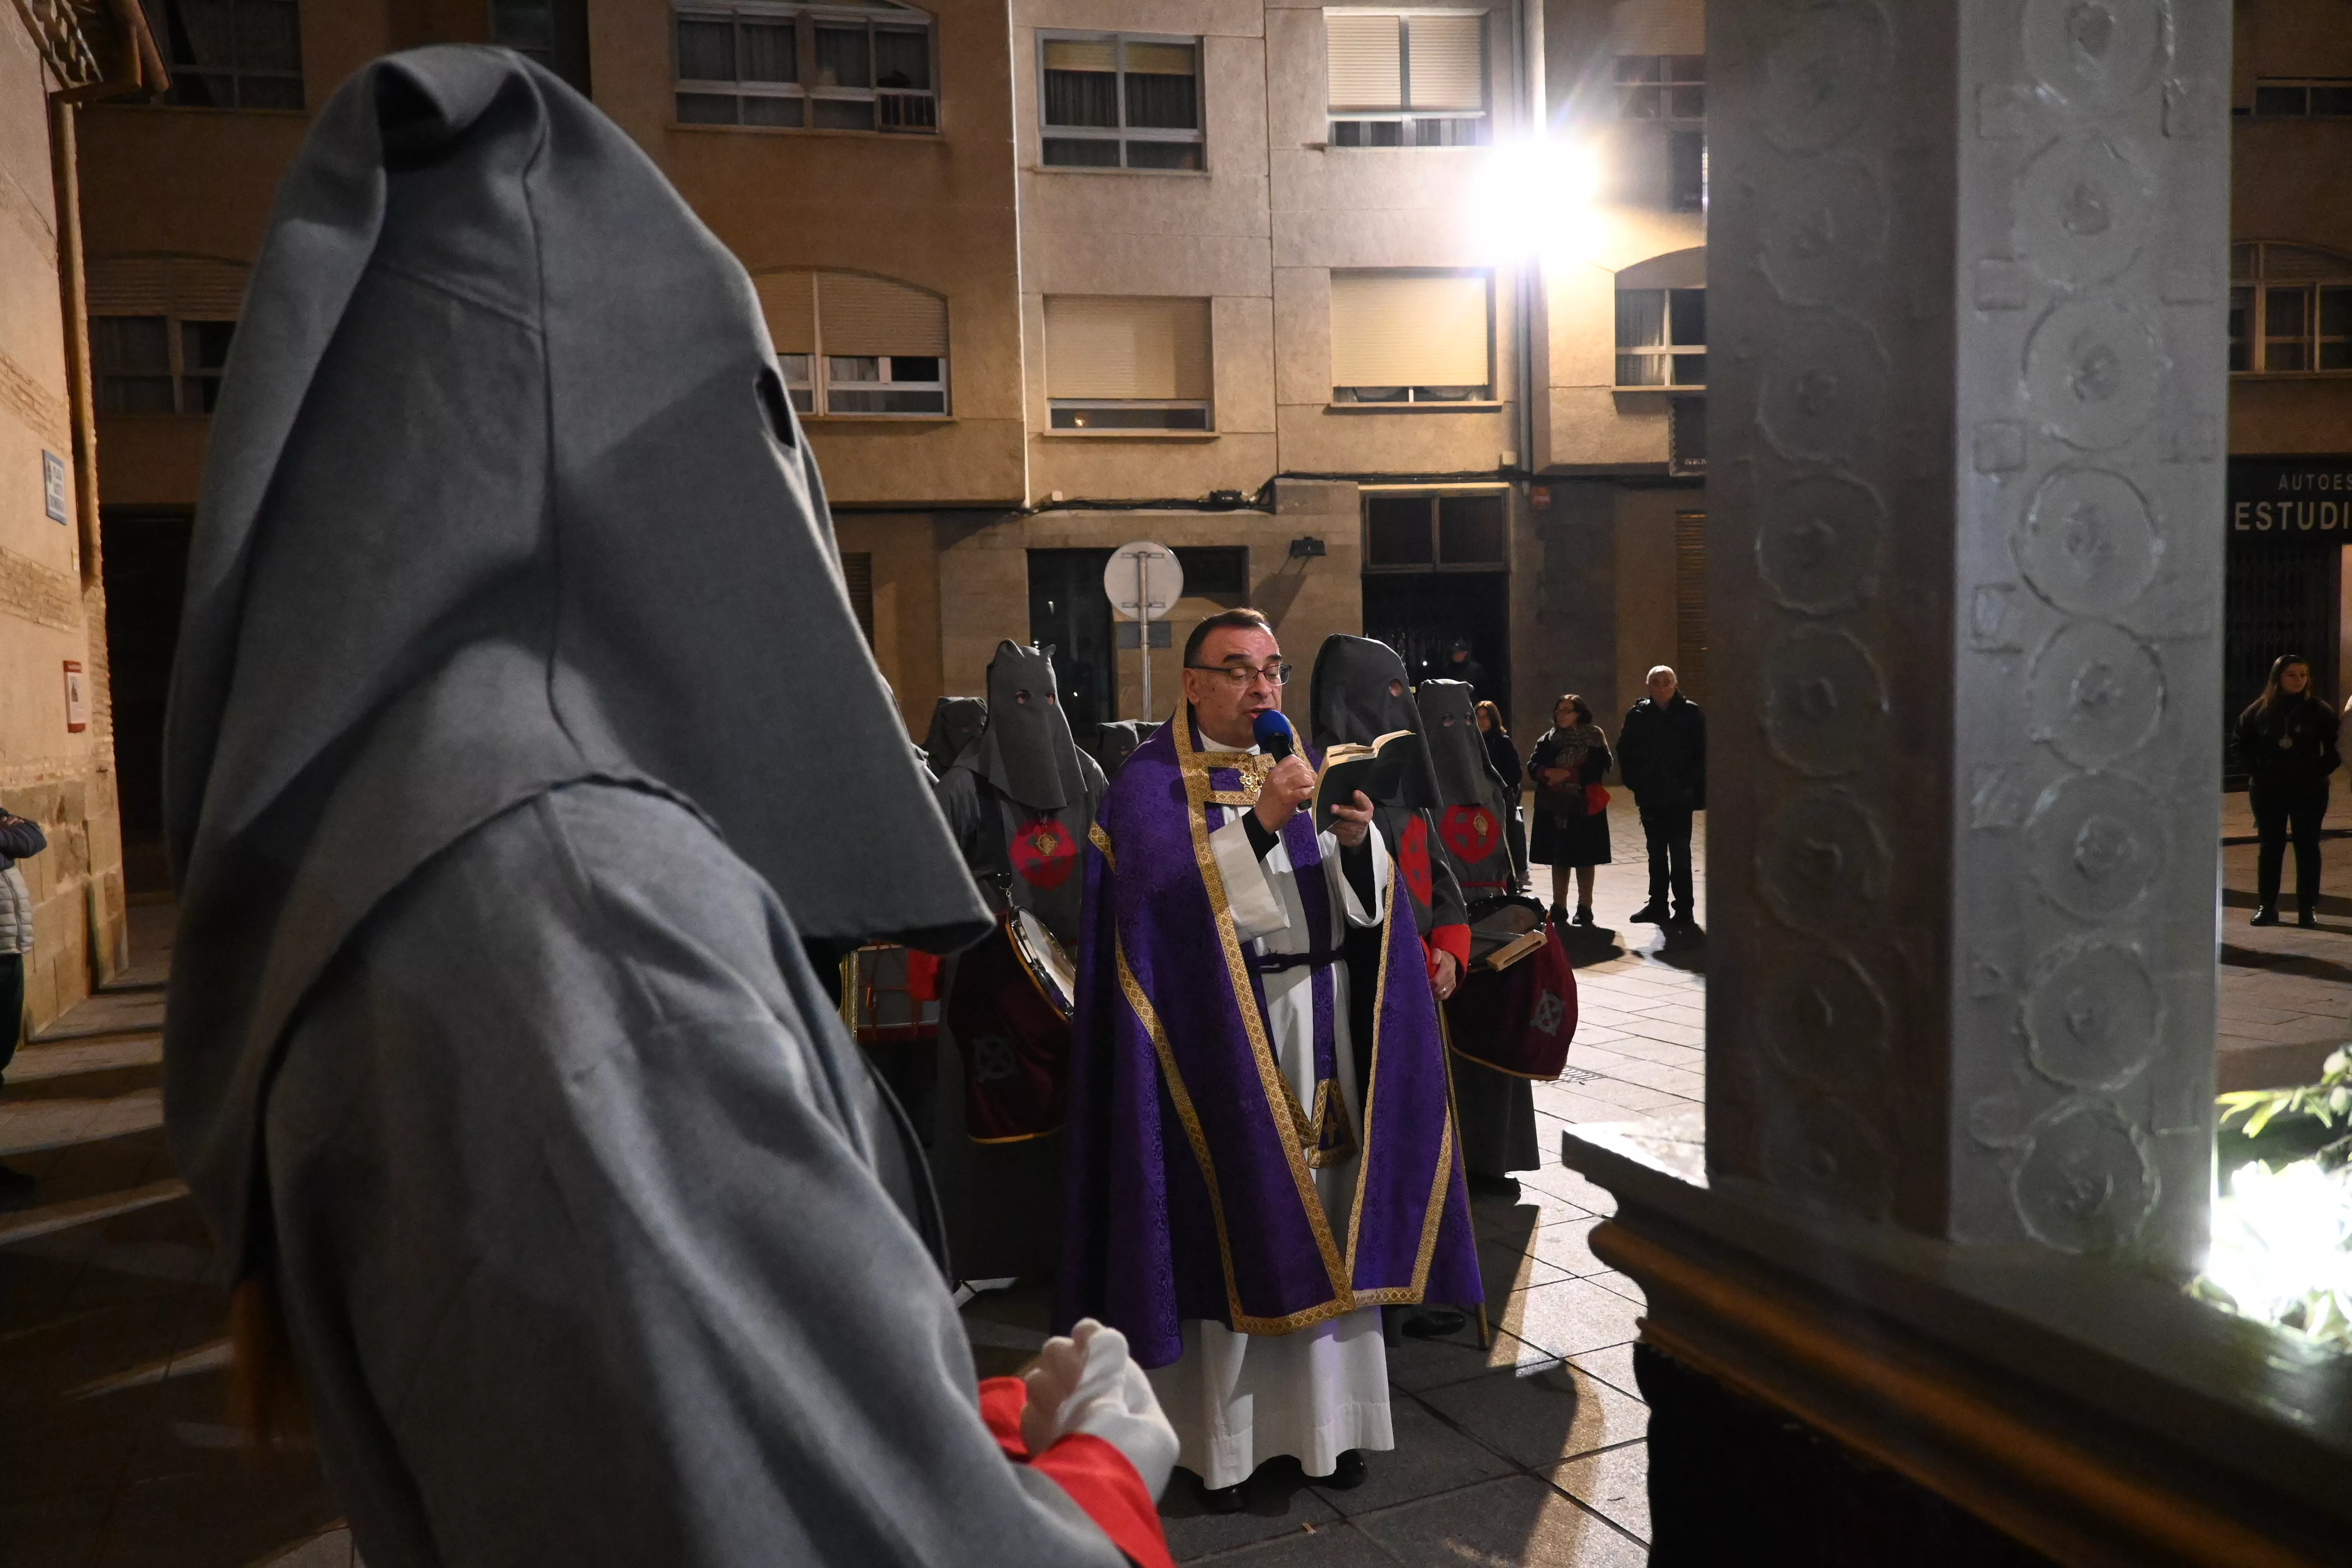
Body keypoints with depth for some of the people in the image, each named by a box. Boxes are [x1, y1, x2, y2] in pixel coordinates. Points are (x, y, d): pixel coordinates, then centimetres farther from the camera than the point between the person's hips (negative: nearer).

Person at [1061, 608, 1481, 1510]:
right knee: (1232, 1225, -1)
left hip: (1321, 1028, 5)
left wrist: (1357, 841, -13)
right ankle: (1222, 1437, 11)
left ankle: (1327, 1418, 20)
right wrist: (1261, 823, -26)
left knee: (1322, 1218, 8)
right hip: (1222, 1032, -5)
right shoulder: (1152, 782, -2)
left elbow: (1366, 901, 8)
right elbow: (1167, 893, -18)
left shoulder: (1306, 767, 14)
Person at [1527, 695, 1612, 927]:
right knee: (1558, 857, 8)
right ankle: (1559, 906, 16)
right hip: (1554, 806, 4)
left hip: (1584, 807, -4)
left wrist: (1569, 774, -17)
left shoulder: (1594, 737, -1)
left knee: (1584, 858, 0)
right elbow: (1533, 764, 5)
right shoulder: (1549, 739, 11)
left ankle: (1584, 907, 8)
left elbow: (1599, 767, -12)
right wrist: (1548, 772, -16)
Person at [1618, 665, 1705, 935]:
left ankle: (1684, 911, 1)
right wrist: (1636, 783, 2)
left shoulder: (1691, 714, -6)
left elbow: (1703, 753, -7)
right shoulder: (1638, 715, 1)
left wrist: (1692, 786, -12)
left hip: (1680, 798, -3)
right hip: (1650, 799, 4)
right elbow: (1626, 752, 9)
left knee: (1680, 854, -4)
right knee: (1656, 854, 13)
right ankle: (1658, 905, 23)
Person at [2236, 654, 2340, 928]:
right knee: (2270, 847, 6)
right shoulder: (2260, 710, 2)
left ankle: (2308, 908, 6)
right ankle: (2266, 907, 11)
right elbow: (2242, 743, 12)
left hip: (2309, 791, -1)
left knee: (2308, 848, 2)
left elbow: (2336, 746, 4)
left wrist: (2321, 770, -6)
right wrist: (2257, 769, 1)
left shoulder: (2319, 711, 0)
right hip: (2268, 791, 1)